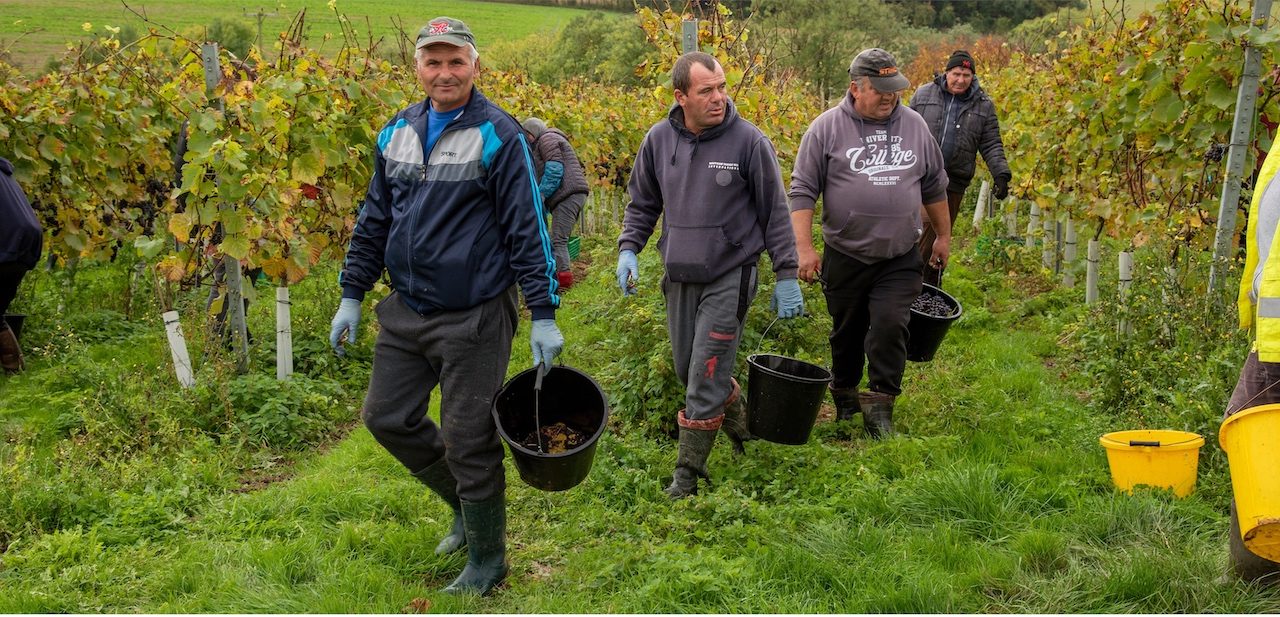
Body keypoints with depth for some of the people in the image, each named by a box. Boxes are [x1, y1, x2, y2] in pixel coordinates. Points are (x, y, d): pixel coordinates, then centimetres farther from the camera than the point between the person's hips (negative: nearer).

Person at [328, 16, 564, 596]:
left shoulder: (498, 135, -10)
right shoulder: (396, 133, 9)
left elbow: (527, 230, -11)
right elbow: (373, 220, 16)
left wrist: (543, 316, -14)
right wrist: (351, 296, 13)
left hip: (473, 319, -7)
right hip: (405, 311, 7)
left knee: (468, 440, 1)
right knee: (386, 417, 14)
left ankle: (486, 561, 22)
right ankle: (465, 503, 36)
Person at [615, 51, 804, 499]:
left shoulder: (748, 140, -10)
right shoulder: (659, 139, 0)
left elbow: (774, 212, -3)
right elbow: (642, 203, 14)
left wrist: (786, 275, -4)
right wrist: (628, 248, -2)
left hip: (729, 276, -5)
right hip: (678, 277, 5)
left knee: (706, 378, -6)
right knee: (688, 371, 15)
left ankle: (688, 472, 7)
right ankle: (741, 427, 40)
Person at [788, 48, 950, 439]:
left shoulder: (914, 125, 5)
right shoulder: (827, 128, -5)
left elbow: (934, 186, 17)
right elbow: (802, 192, -6)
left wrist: (943, 236, 20)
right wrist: (804, 248, -13)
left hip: (900, 259, 1)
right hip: (844, 256, -1)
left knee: (890, 327, -11)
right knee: (847, 333, 12)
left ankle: (879, 407, -1)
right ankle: (844, 398, 33)